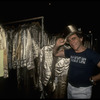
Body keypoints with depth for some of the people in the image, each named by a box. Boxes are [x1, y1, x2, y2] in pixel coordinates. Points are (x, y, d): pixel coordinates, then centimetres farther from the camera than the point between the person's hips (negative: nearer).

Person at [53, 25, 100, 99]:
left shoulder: (92, 54, -19)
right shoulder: (71, 52, -1)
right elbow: (55, 54, 9)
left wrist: (92, 79, -15)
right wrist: (57, 45, -9)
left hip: (83, 90, -5)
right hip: (70, 87, 6)